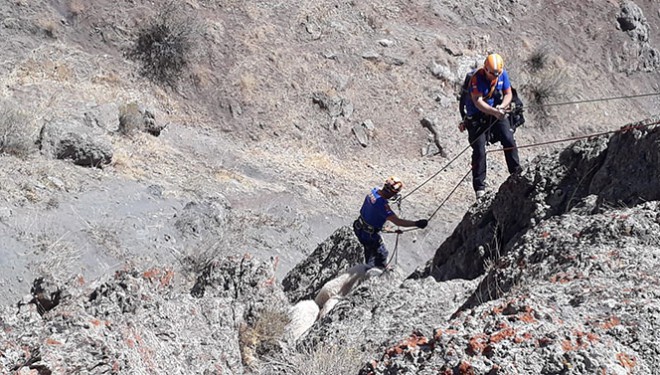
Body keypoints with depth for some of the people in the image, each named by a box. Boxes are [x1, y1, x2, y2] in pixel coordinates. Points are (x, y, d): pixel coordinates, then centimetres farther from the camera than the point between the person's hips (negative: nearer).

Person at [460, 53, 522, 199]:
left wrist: (502, 106, -22)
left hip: (498, 115, 4)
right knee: (479, 150, -7)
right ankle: (479, 187, -1)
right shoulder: (477, 78, -21)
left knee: (509, 141, -12)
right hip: (478, 116, -4)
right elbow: (478, 102, -28)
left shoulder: (503, 74, -5)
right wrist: (495, 111, -41)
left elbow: (508, 94, 0)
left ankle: (517, 174, 2)